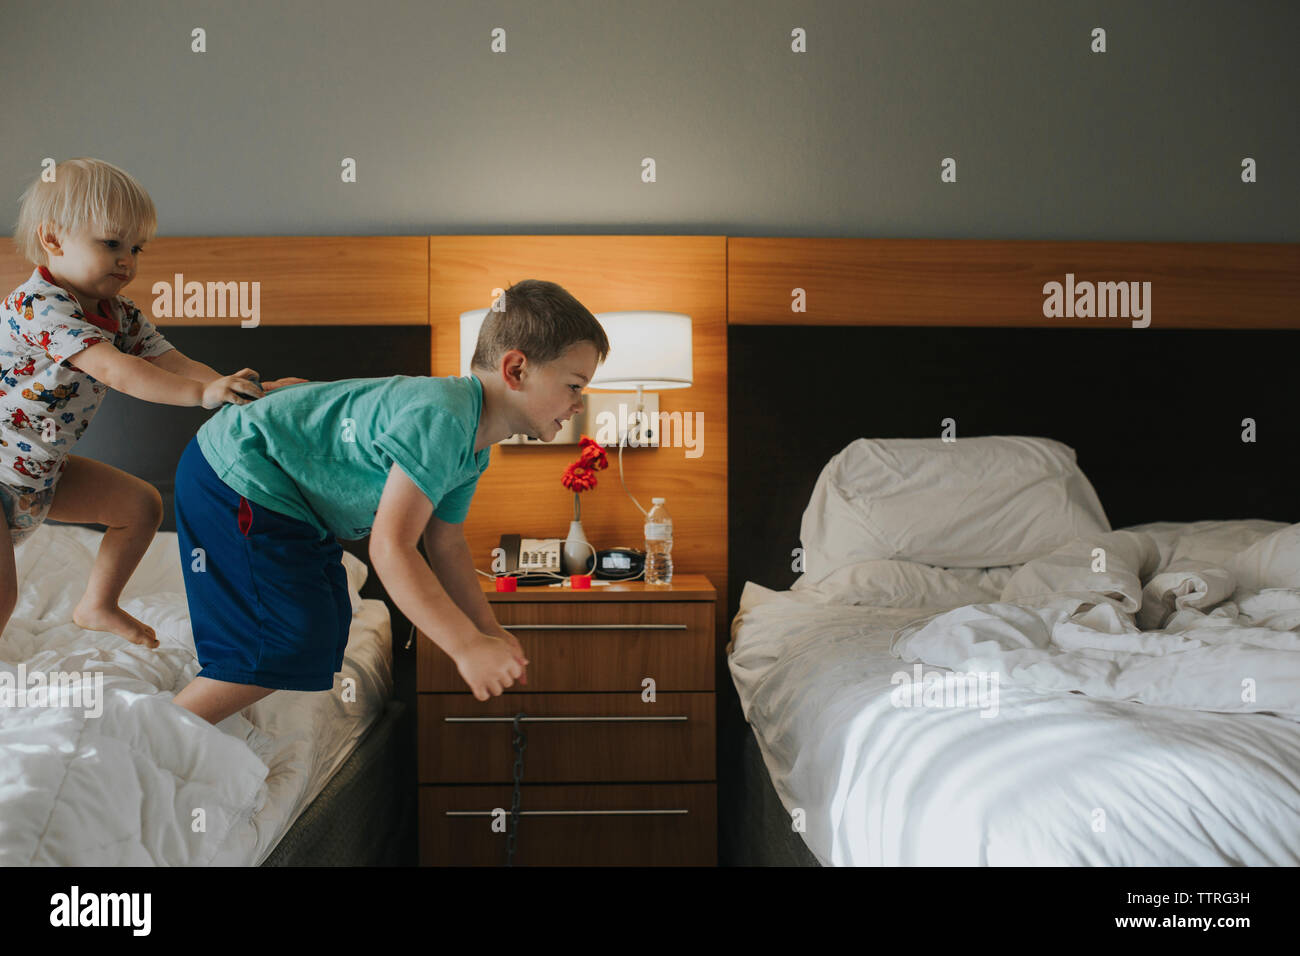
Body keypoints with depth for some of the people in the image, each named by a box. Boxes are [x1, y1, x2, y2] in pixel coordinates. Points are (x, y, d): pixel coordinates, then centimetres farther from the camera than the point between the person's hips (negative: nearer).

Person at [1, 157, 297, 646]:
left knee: (141, 504, 10)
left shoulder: (120, 314, 0)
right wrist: (204, 393, -45)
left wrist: (250, 390, -20)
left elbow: (175, 364, -5)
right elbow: (115, 371, -38)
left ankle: (97, 606, 27)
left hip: (44, 466, 8)